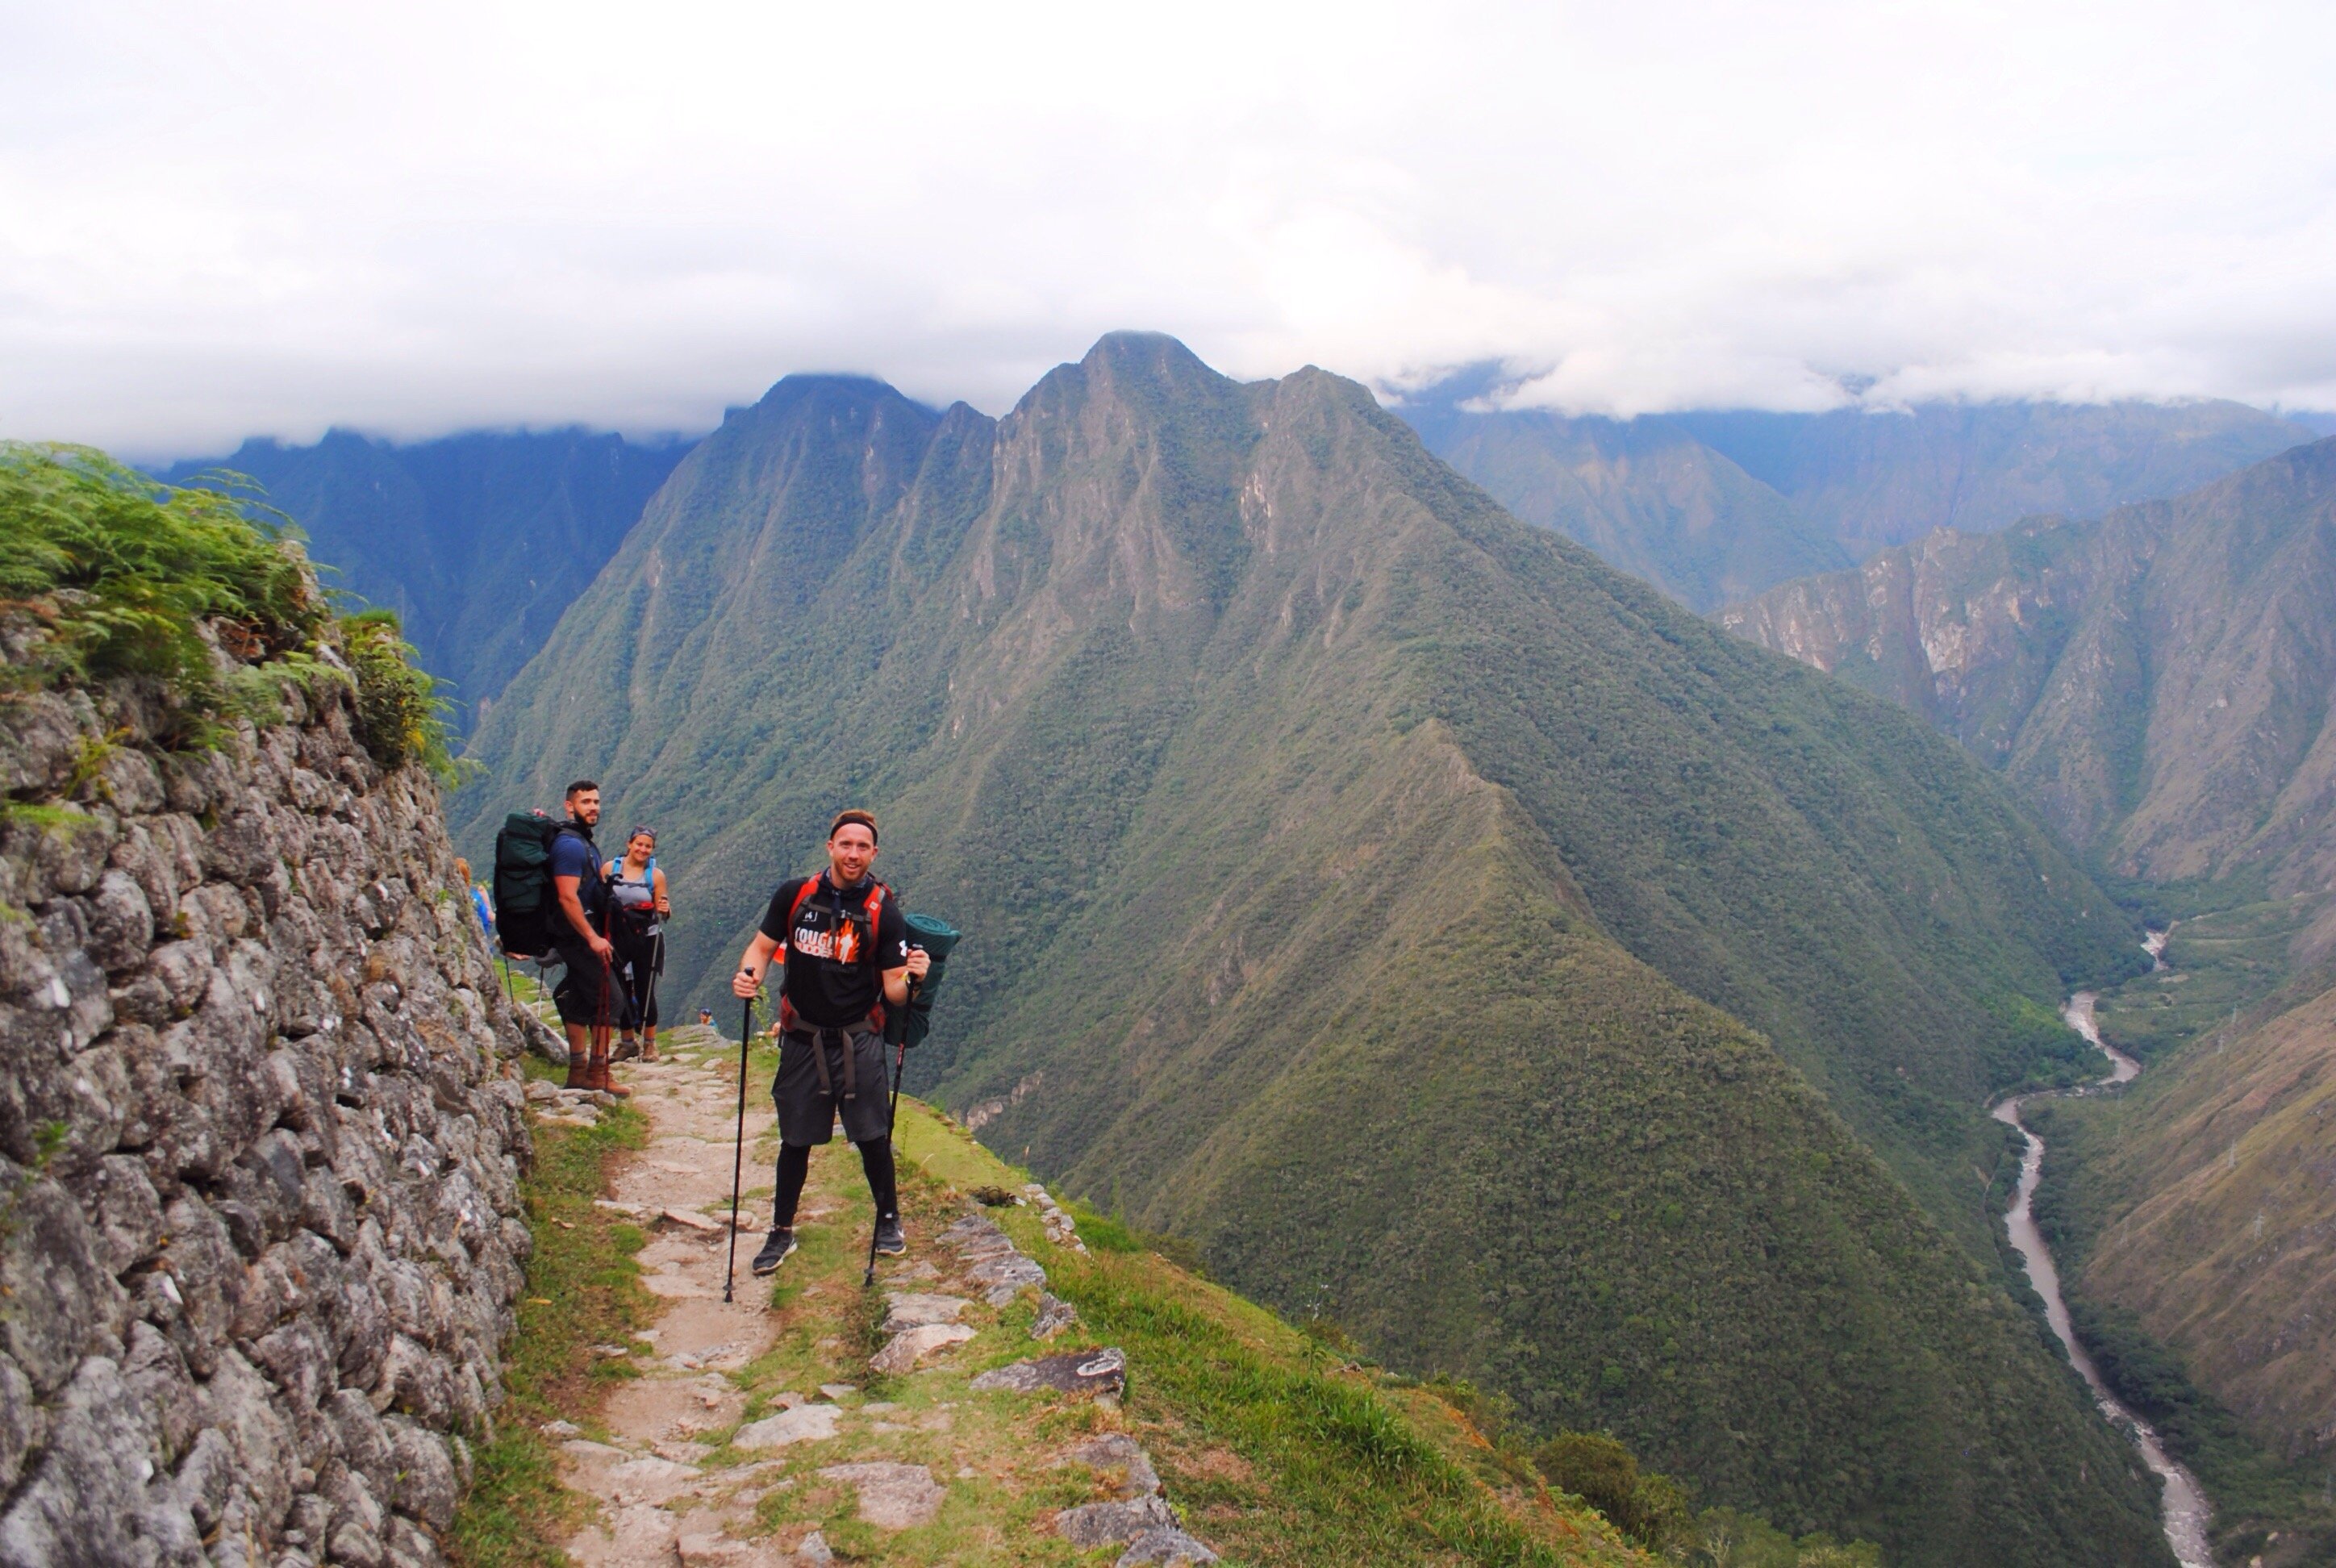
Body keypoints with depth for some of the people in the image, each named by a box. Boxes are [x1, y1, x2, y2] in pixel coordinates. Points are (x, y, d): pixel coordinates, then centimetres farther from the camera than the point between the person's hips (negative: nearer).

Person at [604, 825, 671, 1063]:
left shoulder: (656, 875, 0)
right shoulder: (610, 868, 2)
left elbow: (662, 908, 4)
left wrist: (665, 909, -19)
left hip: (647, 939, -1)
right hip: (617, 939, 2)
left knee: (645, 991, 0)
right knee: (621, 991, 6)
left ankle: (650, 1044, 12)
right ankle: (628, 1042, 22)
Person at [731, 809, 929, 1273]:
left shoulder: (884, 911, -9)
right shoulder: (795, 894, -4)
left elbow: (893, 991, -9)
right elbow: (763, 946, 6)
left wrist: (911, 977, -31)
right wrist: (749, 974, -15)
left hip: (858, 1040, -1)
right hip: (802, 1038, 1)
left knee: (872, 1137, 3)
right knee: (795, 1140, 10)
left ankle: (888, 1220, 26)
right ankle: (782, 1231, 27)